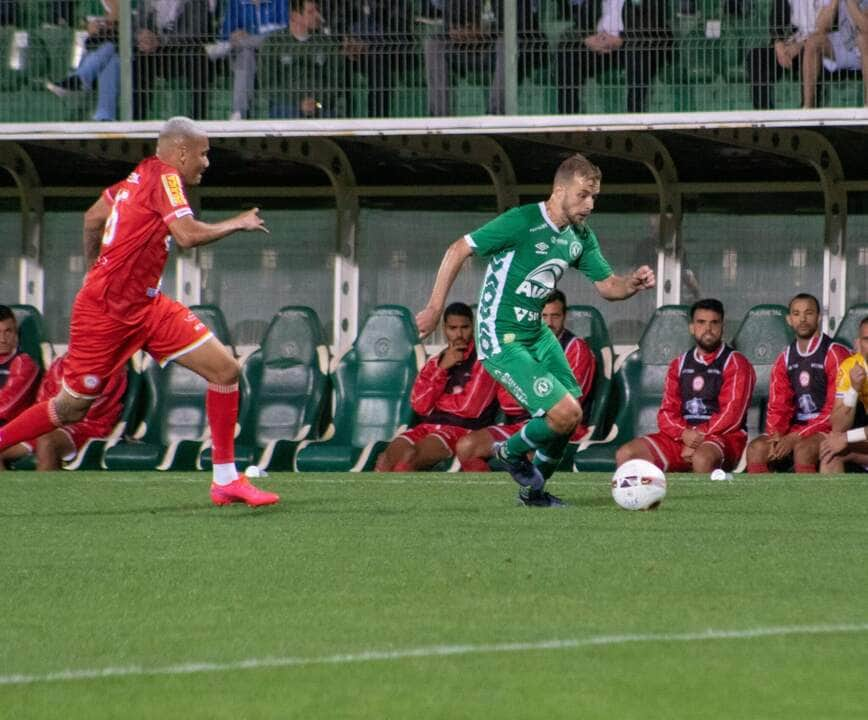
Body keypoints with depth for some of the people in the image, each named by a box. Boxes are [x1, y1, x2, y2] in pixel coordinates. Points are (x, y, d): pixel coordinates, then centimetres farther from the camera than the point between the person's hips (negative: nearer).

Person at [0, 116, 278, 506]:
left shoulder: (143, 175, 11)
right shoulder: (164, 177, -14)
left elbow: (93, 218, 21)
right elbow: (188, 234, -26)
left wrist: (96, 269, 30)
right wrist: (238, 224, -12)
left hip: (145, 306, 9)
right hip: (105, 311, -9)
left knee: (226, 370, -1)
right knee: (72, 407, 0)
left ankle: (226, 479, 3)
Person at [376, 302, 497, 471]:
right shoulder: (435, 362, 20)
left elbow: (471, 407, -7)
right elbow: (419, 405, 5)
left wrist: (435, 400, 7)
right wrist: (442, 369, -3)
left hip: (464, 430, -5)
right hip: (429, 426, 5)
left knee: (410, 456, -34)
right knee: (387, 458, -26)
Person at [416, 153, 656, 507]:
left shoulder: (581, 237, 4)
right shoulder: (522, 222, -20)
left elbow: (607, 286, 9)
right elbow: (458, 250, -15)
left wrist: (633, 283, -14)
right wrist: (434, 308, -14)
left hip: (535, 332, 8)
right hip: (501, 340, -8)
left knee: (569, 417, 7)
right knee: (566, 413, -17)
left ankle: (533, 490, 28)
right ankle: (513, 451, 11)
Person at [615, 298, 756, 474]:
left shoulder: (736, 364, 1)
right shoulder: (679, 365, 17)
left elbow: (731, 415, -10)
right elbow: (667, 412, 10)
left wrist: (699, 437, -18)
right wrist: (684, 433, -12)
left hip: (722, 437, -6)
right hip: (681, 436, 6)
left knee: (702, 459, -41)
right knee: (625, 455, -12)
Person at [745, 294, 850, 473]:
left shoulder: (834, 355, -7)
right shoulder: (785, 359, 13)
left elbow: (834, 411, -13)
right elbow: (777, 406, 12)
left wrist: (796, 437, -19)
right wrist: (776, 434, -12)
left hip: (827, 430, -6)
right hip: (796, 429, 6)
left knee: (803, 450, -36)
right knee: (757, 448, -19)